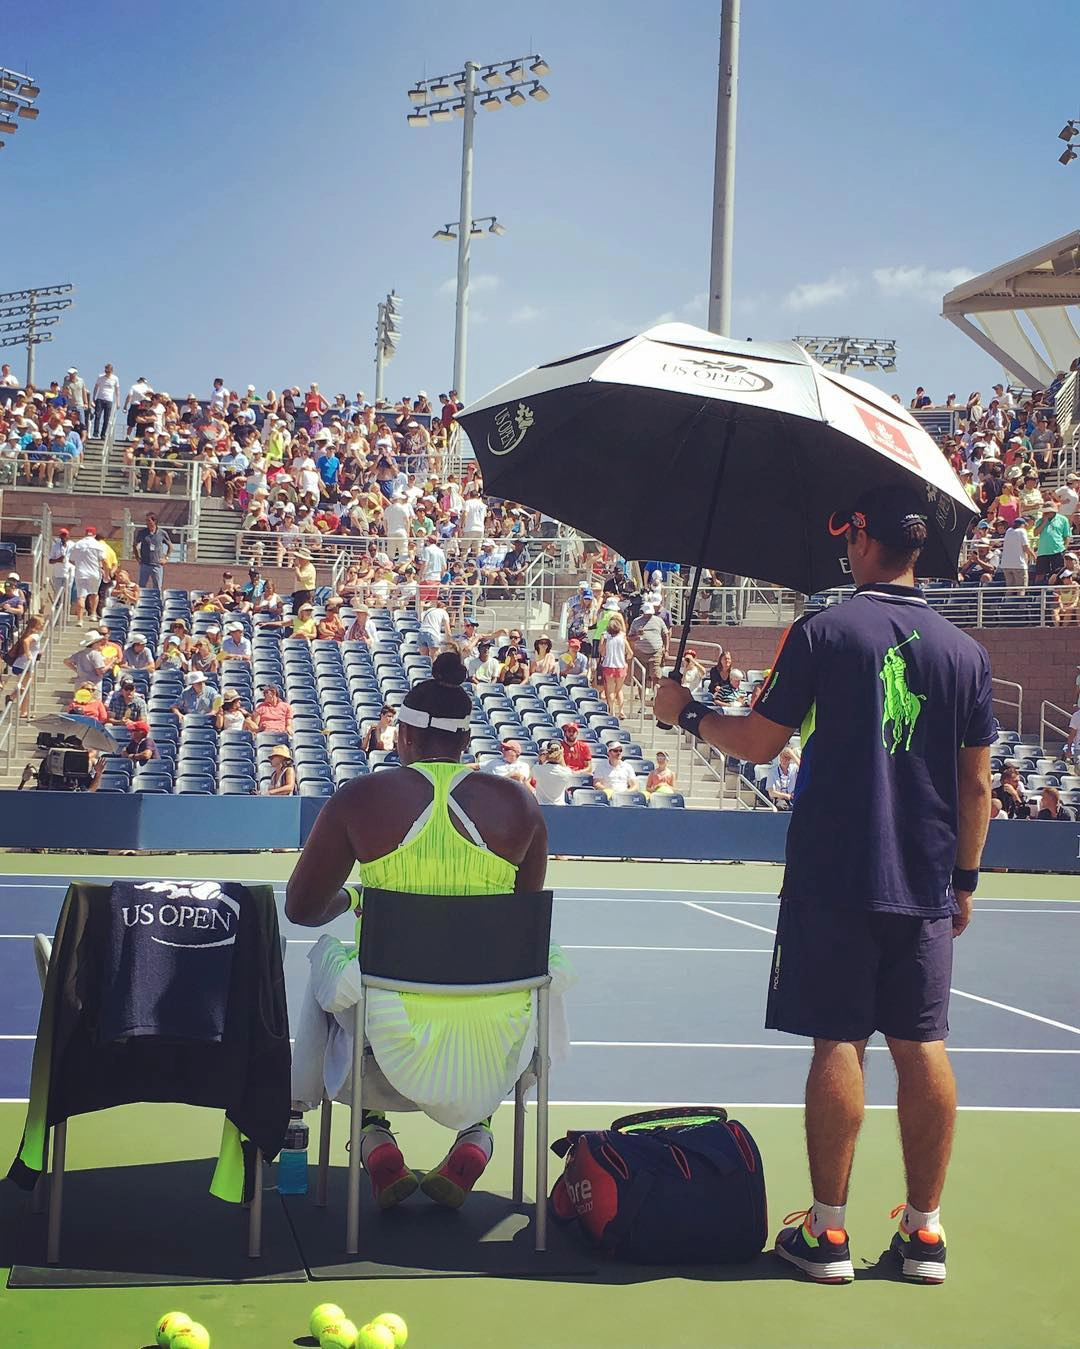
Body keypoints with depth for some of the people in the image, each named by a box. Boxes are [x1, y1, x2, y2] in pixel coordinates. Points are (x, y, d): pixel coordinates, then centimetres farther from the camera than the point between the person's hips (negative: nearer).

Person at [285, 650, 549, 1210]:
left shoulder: (358, 798, -5)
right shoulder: (519, 803, 0)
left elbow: (302, 909, 5)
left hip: (395, 1030, -1)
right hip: (497, 1026, 1)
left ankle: (376, 1139, 25)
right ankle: (474, 1137, 22)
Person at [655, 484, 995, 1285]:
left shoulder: (822, 633, -6)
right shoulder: (965, 651, 5)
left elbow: (759, 743, -2)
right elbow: (977, 781, 7)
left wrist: (688, 715, 15)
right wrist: (966, 877, 17)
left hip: (834, 879, -3)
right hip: (925, 887, 3)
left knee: (840, 1043, 1)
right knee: (922, 1046, 8)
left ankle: (829, 1232, 7)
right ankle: (925, 1233, 14)